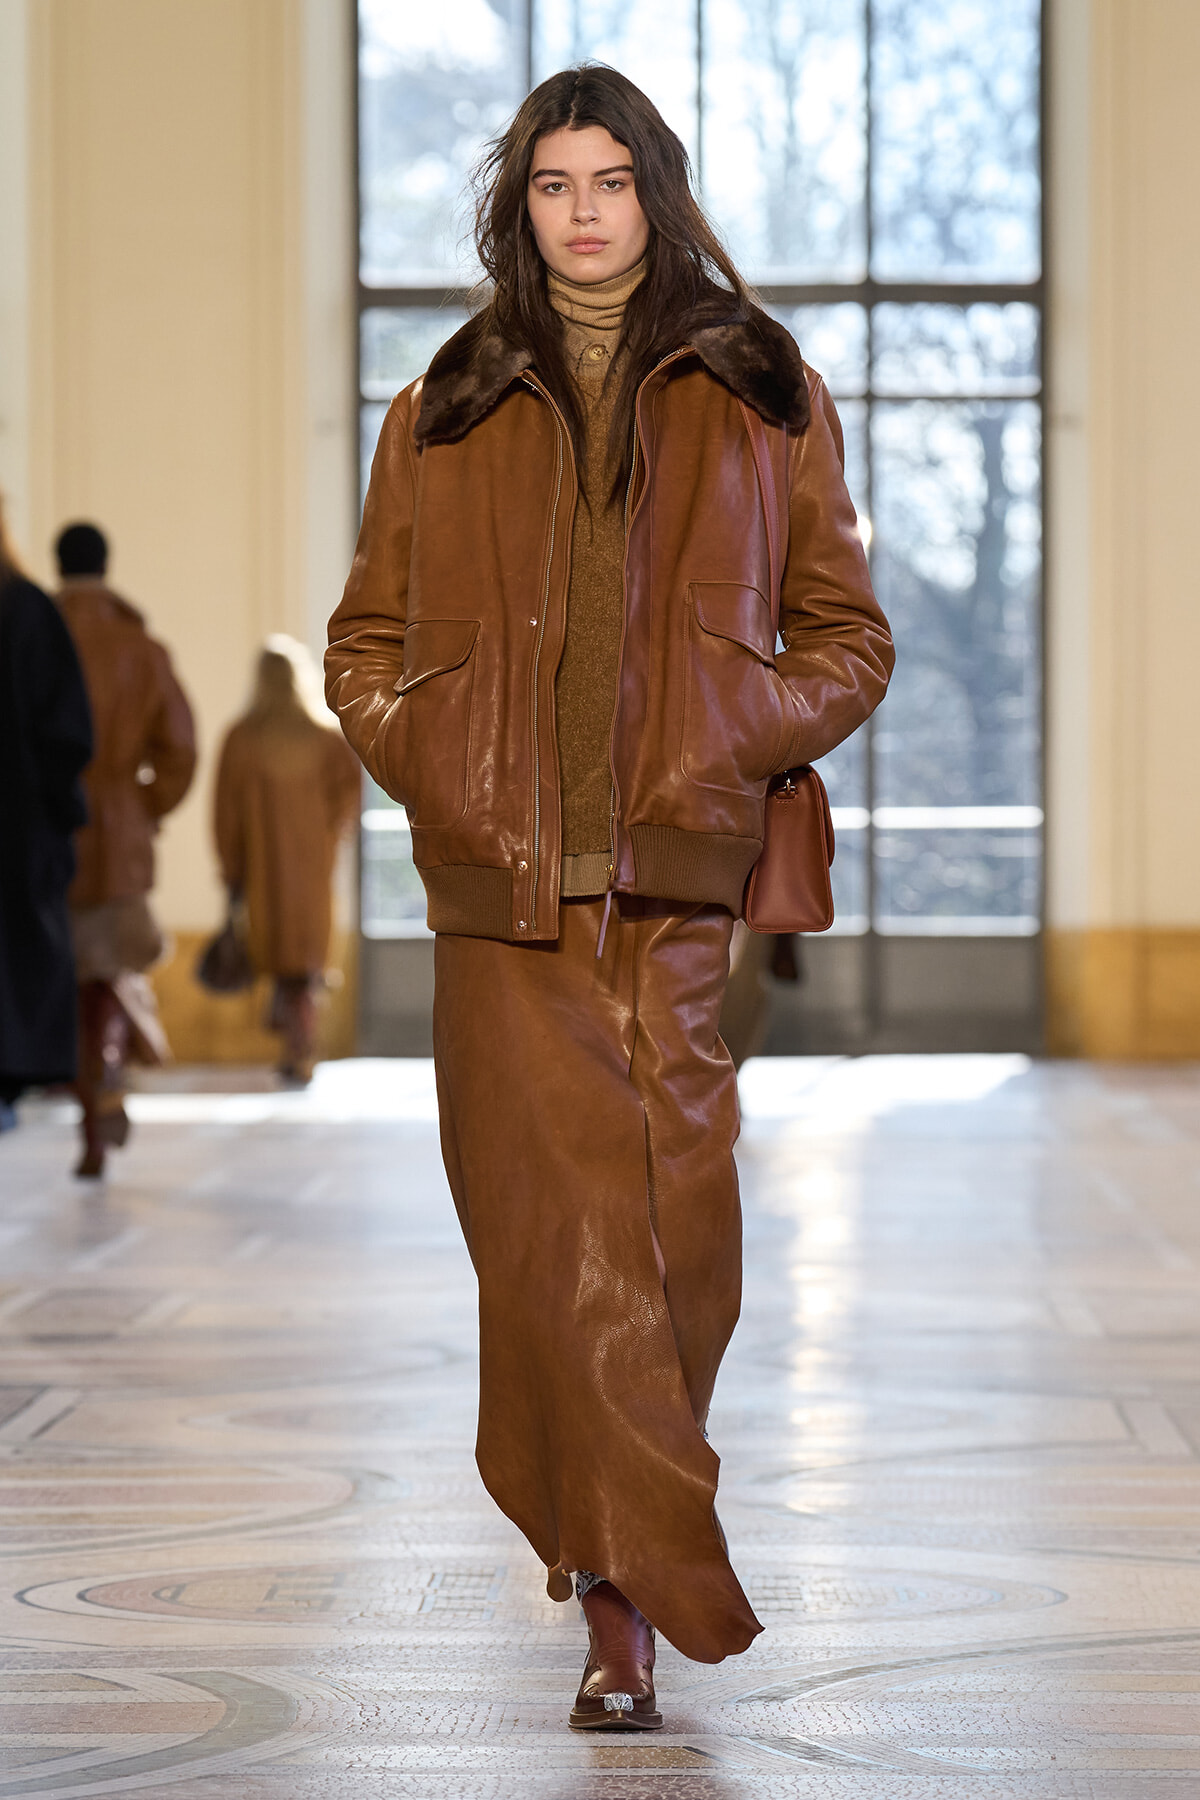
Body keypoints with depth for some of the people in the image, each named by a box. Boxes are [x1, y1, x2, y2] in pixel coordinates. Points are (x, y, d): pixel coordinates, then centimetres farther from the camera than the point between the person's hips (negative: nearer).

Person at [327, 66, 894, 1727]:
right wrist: (428, 762, 0)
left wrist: (741, 741, -5)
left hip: (693, 886, 0)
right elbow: (364, 643, 19)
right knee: (561, 1236, -7)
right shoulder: (445, 413, 15)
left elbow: (849, 638, 13)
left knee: (678, 1232, -5)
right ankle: (628, 1603, -3)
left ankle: (616, 1549, 12)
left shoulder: (765, 401, 12)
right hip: (508, 893, 0)